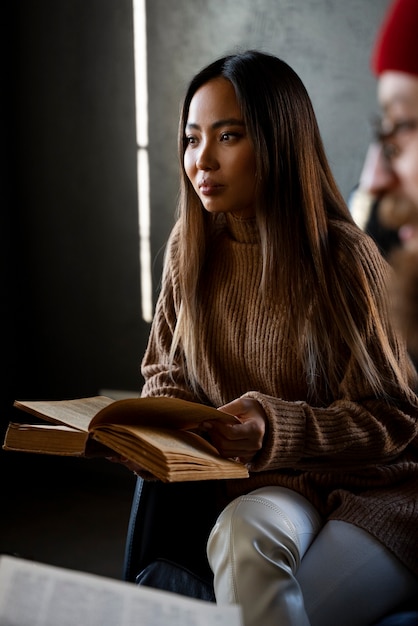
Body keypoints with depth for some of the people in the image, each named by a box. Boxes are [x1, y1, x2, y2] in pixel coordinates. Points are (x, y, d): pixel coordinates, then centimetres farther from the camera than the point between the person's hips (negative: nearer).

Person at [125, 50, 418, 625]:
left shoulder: (344, 257, -14)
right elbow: (166, 374, 15)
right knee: (245, 534, -31)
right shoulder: (189, 248, 3)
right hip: (265, 487, 4)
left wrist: (276, 429, -25)